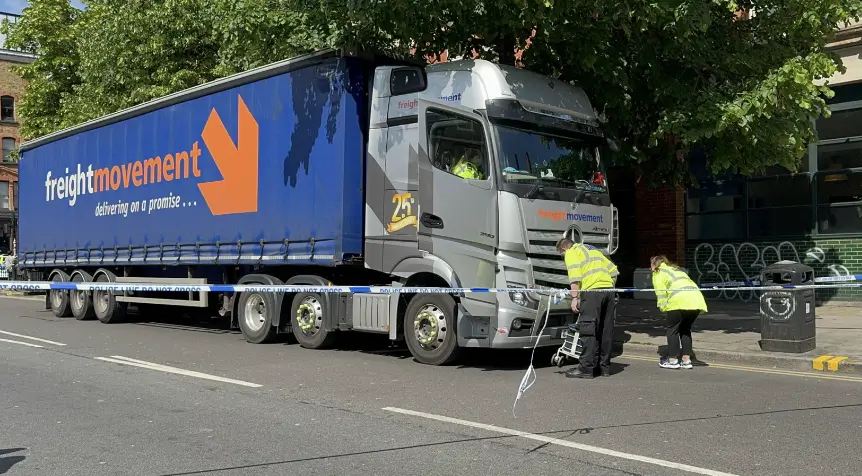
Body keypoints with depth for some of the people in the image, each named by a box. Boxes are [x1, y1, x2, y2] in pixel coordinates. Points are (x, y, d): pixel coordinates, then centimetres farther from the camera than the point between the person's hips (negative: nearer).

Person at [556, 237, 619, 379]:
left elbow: (574, 277, -11)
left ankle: (586, 368, -7)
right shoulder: (592, 249, 30)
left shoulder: (571, 253, 6)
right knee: (606, 330, 12)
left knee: (588, 331, -6)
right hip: (609, 290, 8)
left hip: (592, 291, -8)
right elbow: (613, 270, 27)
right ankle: (605, 367, 18)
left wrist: (575, 297, -12)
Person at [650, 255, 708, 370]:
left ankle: (673, 360, 11)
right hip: (697, 299, 7)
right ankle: (686, 360, 17)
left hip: (680, 300, -7)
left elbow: (661, 293, 2)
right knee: (685, 329, 20)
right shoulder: (677, 269, 36)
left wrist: (663, 308, 8)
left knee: (672, 329, 9)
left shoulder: (658, 273, 15)